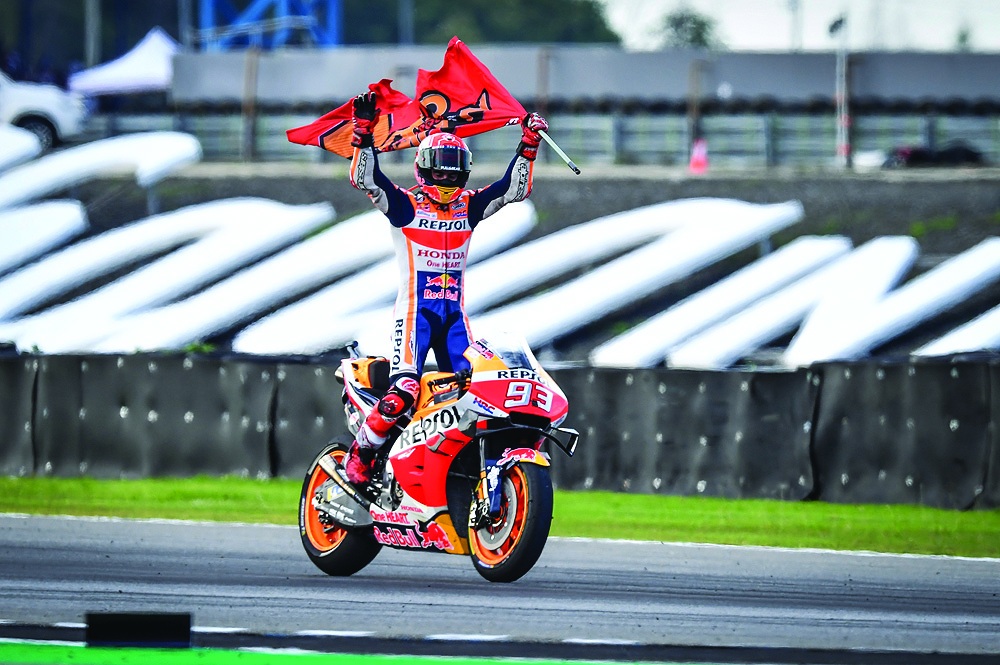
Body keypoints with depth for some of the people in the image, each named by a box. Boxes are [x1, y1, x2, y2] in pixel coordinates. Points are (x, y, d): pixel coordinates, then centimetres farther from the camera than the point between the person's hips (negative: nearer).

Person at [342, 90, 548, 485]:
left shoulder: (468, 207, 14)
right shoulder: (405, 205, 1)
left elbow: (514, 188, 11)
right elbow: (365, 178, -11)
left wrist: (528, 145, -1)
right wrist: (363, 132, -22)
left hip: (455, 314, 5)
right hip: (414, 310, -5)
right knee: (403, 391, -21)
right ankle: (359, 455, -7)